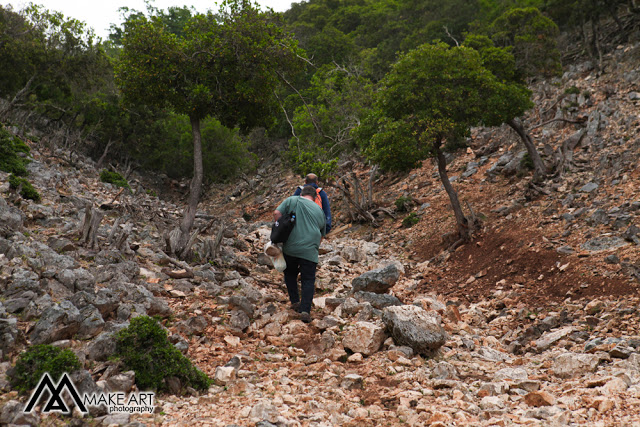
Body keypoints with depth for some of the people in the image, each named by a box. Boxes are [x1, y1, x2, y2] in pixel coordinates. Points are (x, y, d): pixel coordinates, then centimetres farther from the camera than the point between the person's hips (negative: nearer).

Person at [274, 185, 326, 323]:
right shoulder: (319, 210, 17)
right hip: (310, 251, 0)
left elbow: (277, 213, -3)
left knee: (290, 274, 22)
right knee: (308, 280, 4)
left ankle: (295, 302, 23)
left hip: (290, 247, 0)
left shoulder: (292, 200, 9)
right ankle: (305, 310, -9)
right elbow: (322, 235, 24)